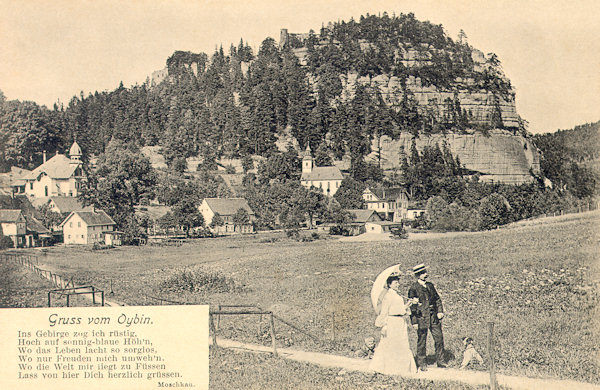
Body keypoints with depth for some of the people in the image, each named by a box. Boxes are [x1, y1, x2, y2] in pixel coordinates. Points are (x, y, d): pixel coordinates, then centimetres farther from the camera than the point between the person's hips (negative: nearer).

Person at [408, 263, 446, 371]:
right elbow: (412, 306, -5)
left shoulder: (430, 285, 11)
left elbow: (437, 299, 18)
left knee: (439, 338, 4)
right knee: (421, 341, 3)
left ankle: (440, 361, 16)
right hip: (422, 318, -5)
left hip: (434, 317, 5)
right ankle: (421, 364, 14)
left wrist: (440, 311, 3)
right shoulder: (413, 288, -6)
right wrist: (414, 321, -8)